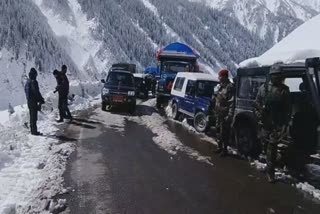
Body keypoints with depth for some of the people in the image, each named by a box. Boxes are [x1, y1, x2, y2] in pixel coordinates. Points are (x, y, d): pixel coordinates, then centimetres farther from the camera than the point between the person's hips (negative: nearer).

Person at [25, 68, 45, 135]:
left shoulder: (27, 82, 11)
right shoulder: (34, 82, -17)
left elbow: (26, 91, 18)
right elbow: (36, 92, -19)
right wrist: (41, 100, -10)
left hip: (29, 101, 9)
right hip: (34, 101, -9)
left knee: (32, 116, 16)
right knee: (34, 117, -4)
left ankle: (32, 130, 23)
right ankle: (34, 131, 0)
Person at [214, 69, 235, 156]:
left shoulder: (230, 87, -16)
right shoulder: (220, 86, 12)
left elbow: (232, 102, -20)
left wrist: (230, 115, -23)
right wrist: (216, 109, 20)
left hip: (225, 114, -9)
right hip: (219, 113, 9)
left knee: (224, 132, 0)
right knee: (219, 130, 17)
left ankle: (225, 149, 11)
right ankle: (220, 147, 30)